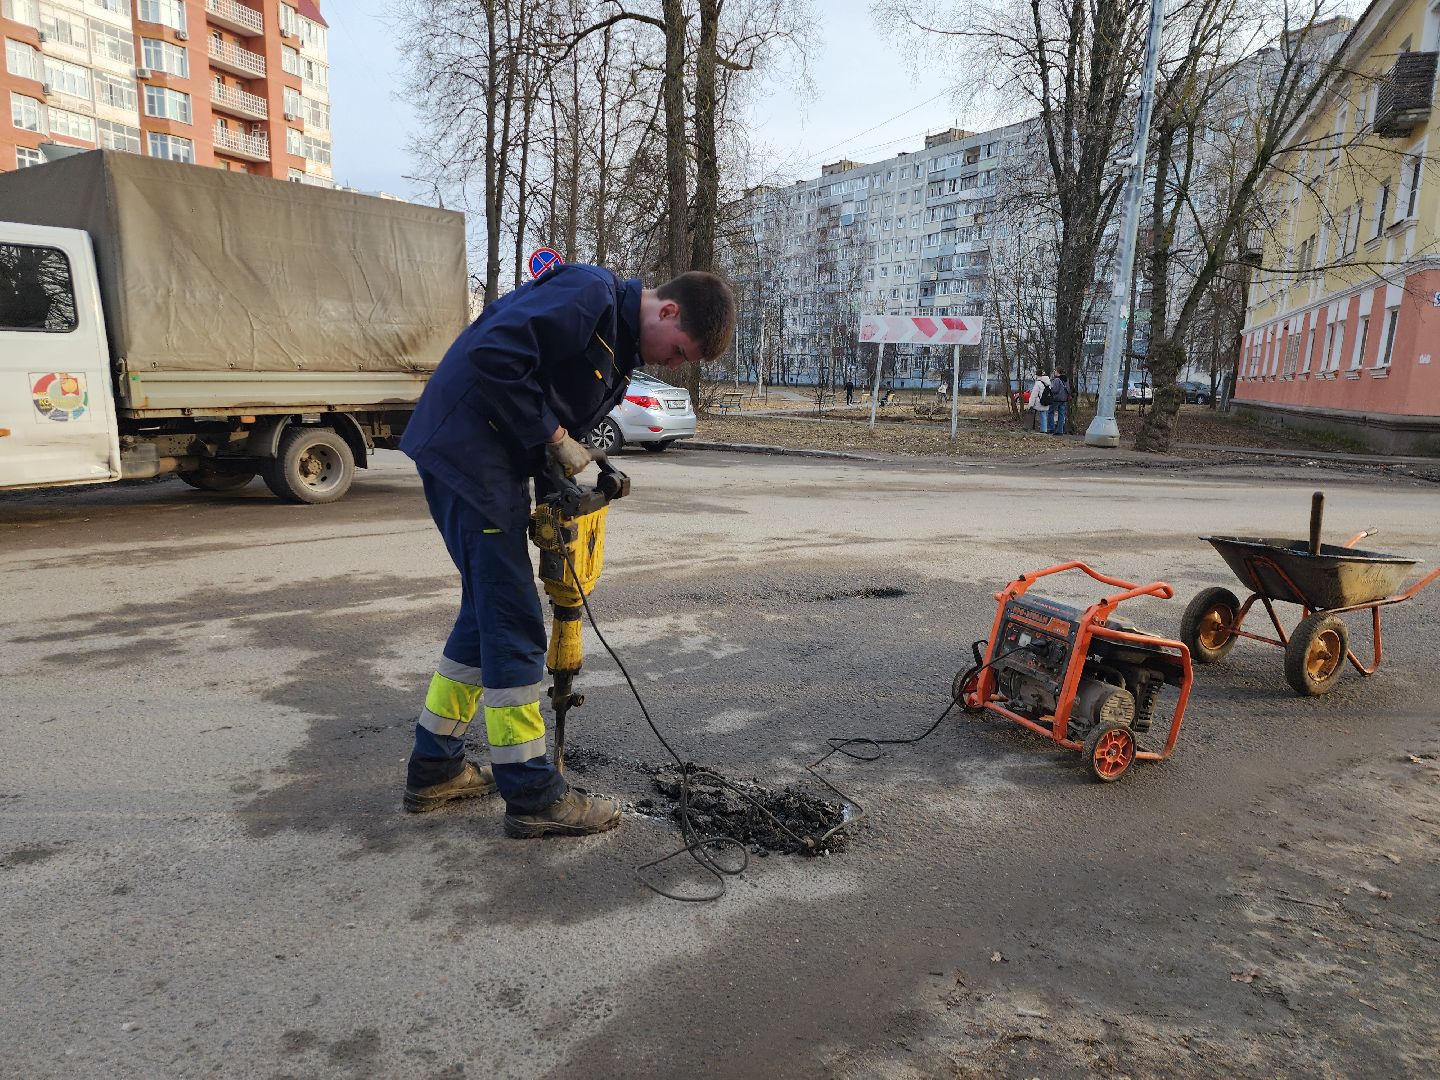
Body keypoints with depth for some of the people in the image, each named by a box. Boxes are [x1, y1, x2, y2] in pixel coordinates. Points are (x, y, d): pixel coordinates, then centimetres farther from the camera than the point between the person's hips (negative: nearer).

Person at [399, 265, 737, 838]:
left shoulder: (621, 348, 14)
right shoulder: (589, 294, -16)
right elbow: (492, 355, -26)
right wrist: (553, 436, -17)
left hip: (497, 462, 10)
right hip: (466, 444, -10)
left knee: (490, 609, 15)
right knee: (514, 621, -6)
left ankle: (434, 769, 27)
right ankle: (532, 795, 5)